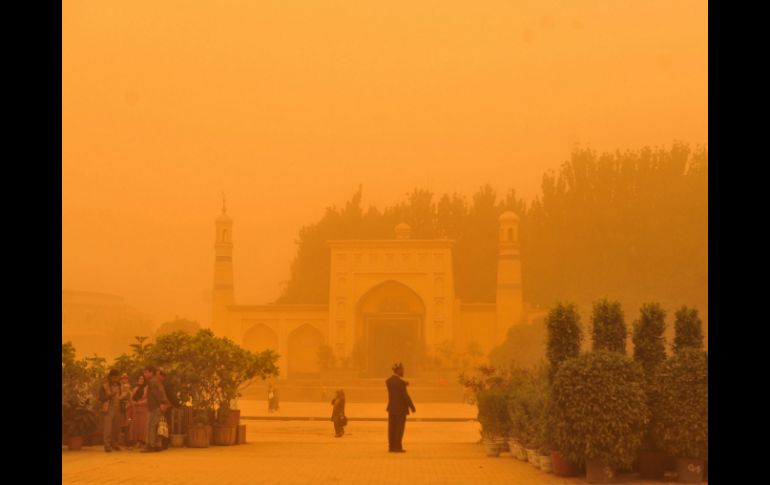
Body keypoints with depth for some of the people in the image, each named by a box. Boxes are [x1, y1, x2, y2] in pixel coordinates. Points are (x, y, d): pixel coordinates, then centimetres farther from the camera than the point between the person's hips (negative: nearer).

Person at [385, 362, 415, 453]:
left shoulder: (388, 381, 4)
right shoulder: (400, 382, -19)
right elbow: (405, 396, -18)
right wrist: (412, 407, -10)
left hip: (391, 408, 7)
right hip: (401, 409, -7)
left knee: (392, 428, 8)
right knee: (399, 428, -1)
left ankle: (391, 447, 10)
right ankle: (397, 447, -1)